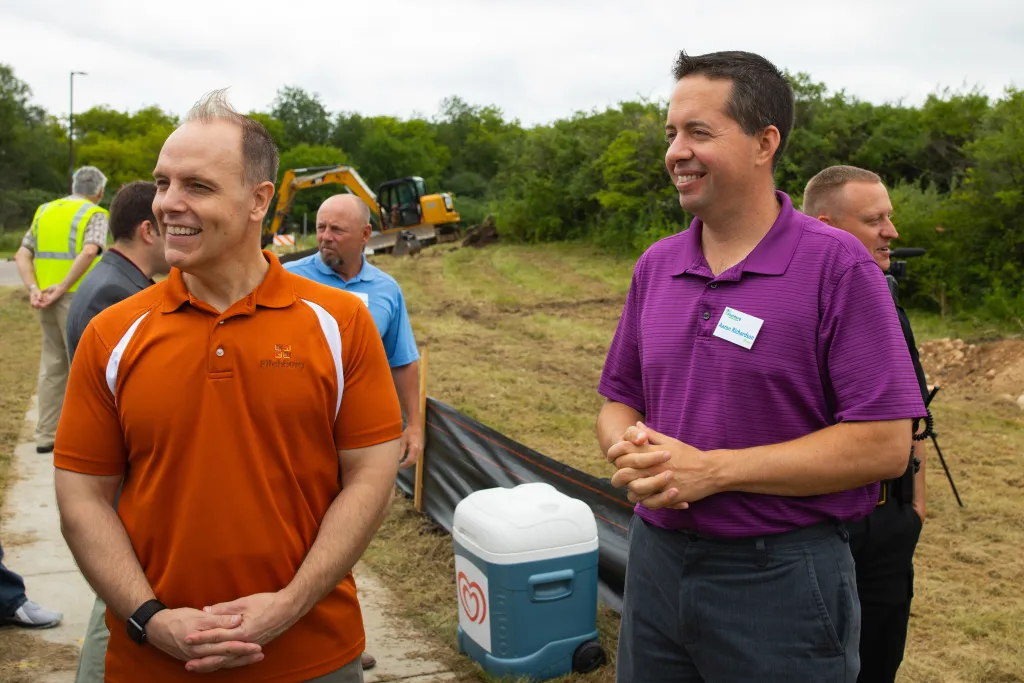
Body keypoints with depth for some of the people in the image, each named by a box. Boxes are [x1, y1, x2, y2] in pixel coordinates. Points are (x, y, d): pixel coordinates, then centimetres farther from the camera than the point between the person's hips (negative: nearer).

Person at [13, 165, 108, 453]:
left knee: (53, 366, 14)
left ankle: (47, 435, 17)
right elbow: (89, 252, -25)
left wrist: (34, 290, -5)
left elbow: (22, 255, 6)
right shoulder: (94, 215, -6)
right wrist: (63, 287, -20)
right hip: (78, 300, -6)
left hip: (48, 302, 7)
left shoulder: (44, 212, 14)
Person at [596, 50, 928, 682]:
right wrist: (631, 454, -11)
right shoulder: (656, 265, 5)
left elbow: (885, 443, -16)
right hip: (655, 561, 5)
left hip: (781, 577, -5)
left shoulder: (837, 266, -11)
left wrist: (712, 470, -20)